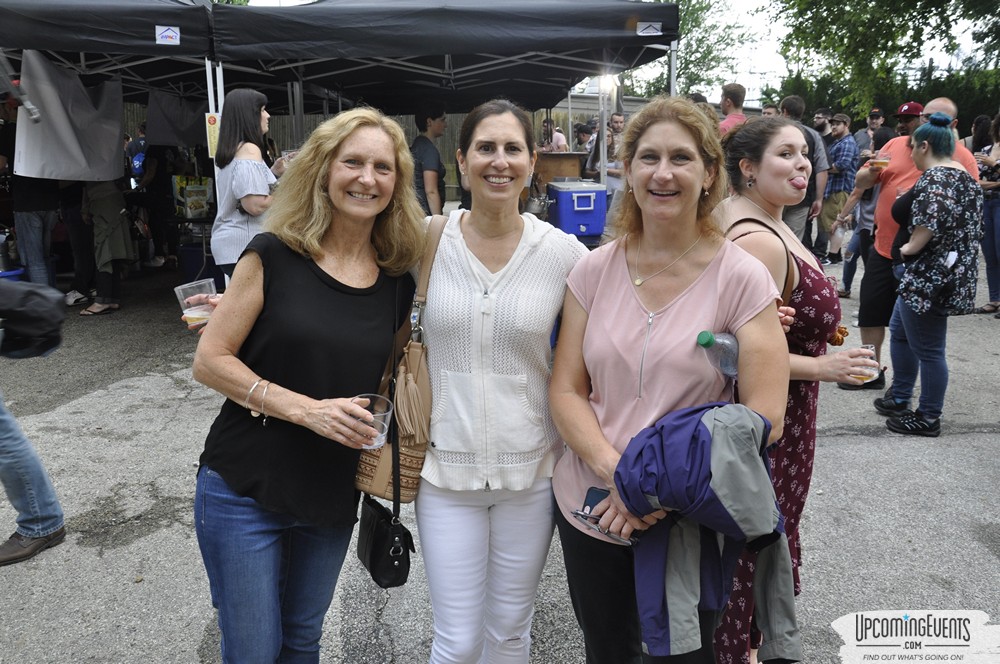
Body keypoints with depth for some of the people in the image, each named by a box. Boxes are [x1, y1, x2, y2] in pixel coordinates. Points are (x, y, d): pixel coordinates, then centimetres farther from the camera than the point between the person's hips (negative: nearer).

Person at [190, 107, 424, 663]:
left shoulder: (398, 280, -1)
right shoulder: (274, 256, -12)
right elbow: (210, 361, -12)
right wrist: (306, 409, -21)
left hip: (334, 499, 4)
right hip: (245, 492, -3)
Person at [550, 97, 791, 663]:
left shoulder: (742, 278, -10)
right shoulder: (595, 270, -2)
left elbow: (763, 416, -12)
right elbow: (566, 391, -1)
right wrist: (615, 472, -17)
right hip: (588, 511, 3)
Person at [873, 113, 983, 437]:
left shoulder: (934, 177, -16)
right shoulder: (965, 176, 15)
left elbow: (932, 215, -35)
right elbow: (971, 226, 20)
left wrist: (911, 245, -19)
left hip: (930, 276, -11)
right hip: (955, 271, 11)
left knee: (928, 349, 1)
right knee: (899, 330, 21)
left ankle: (928, 419, 13)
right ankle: (899, 398, 32)